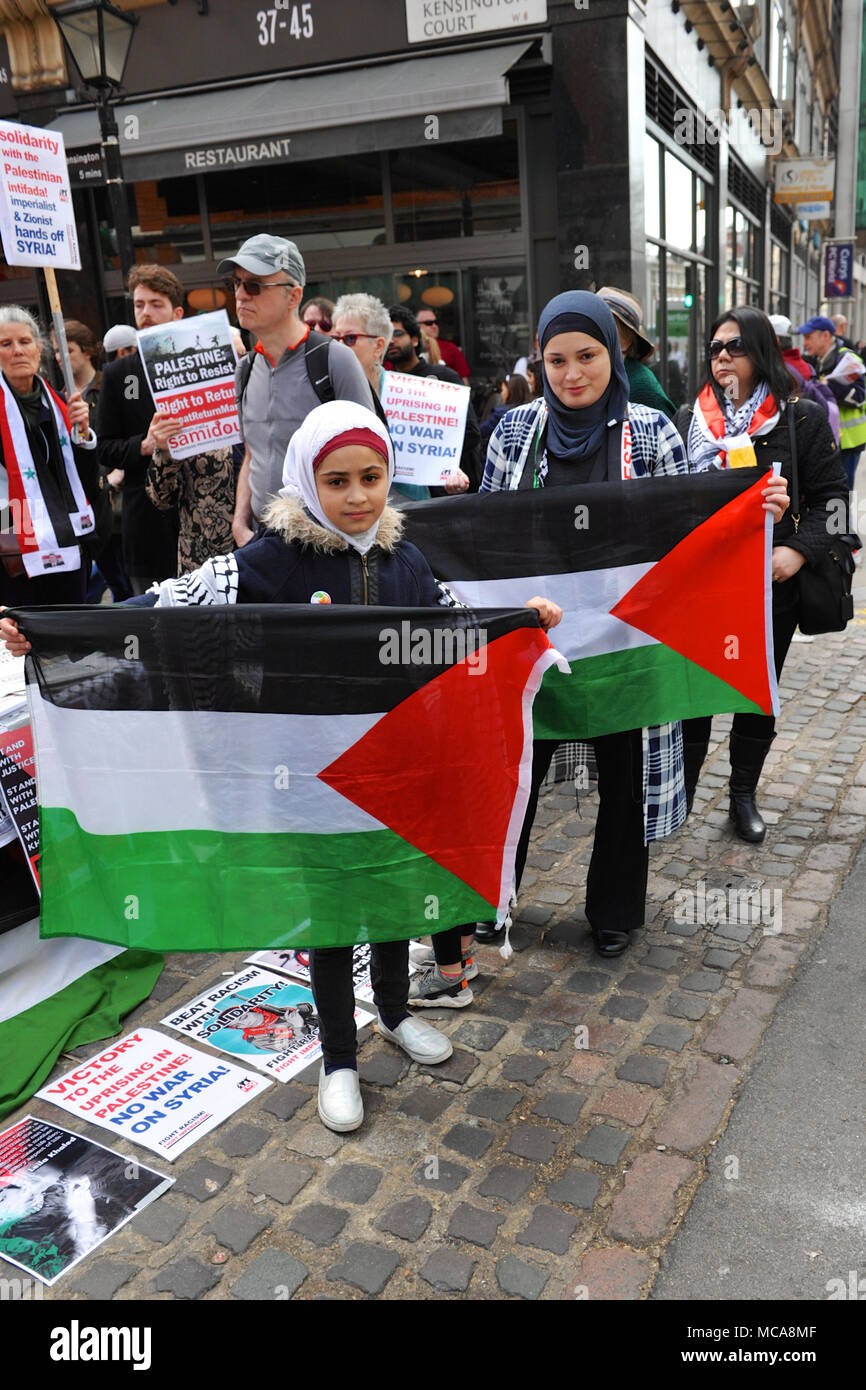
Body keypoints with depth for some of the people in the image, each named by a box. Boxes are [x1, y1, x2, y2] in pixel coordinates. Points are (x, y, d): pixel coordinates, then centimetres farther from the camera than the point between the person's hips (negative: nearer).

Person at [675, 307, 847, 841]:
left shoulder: (804, 419, -1)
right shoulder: (688, 419, 6)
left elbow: (830, 496, -2)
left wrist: (799, 549, -17)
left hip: (771, 582, -1)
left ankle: (744, 796, 28)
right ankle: (683, 789, 23)